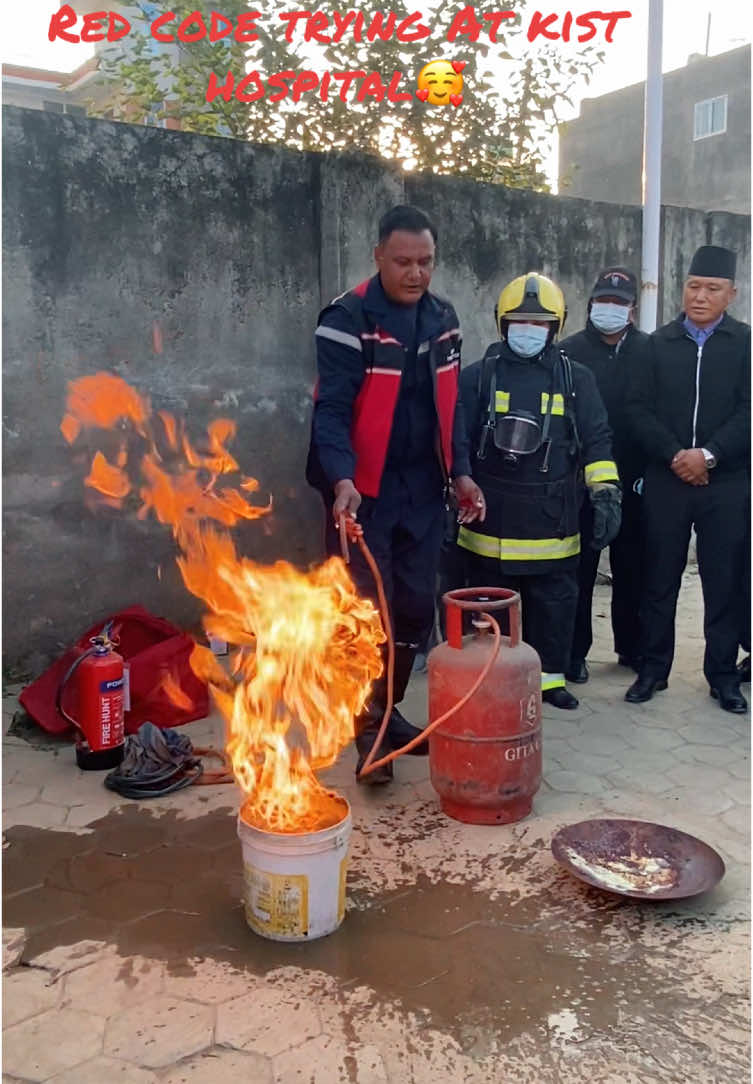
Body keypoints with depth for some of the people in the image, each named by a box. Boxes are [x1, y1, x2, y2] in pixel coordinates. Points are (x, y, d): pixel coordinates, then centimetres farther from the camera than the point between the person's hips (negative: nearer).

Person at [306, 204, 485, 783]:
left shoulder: (443, 318, 8)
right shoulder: (347, 319, -12)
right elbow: (332, 409, -18)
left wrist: (460, 471, 8)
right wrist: (342, 479, -32)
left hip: (424, 490, 6)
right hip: (365, 491, -6)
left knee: (416, 606, 11)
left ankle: (390, 709, 27)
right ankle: (369, 727, 12)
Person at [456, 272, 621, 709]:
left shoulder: (576, 379, 5)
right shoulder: (478, 376, 2)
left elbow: (597, 440, 3)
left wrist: (606, 493, -7)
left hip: (553, 521, 1)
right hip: (491, 518, 0)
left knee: (555, 604, 10)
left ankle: (551, 676, 26)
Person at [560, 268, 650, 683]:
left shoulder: (650, 351, 5)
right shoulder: (570, 351, 0)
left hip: (633, 481, 2)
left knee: (631, 568, 12)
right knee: (580, 569, 3)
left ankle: (631, 646, 27)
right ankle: (574, 652, 14)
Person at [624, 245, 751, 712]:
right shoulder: (660, 342, 9)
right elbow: (639, 407, 1)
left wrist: (709, 455, -15)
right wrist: (673, 455, -11)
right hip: (667, 479, 1)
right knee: (660, 579, 6)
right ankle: (654, 669, 17)